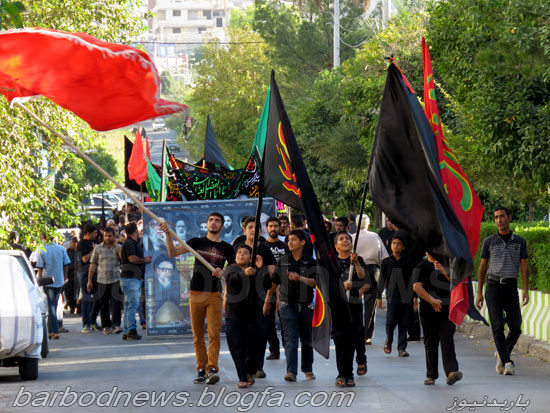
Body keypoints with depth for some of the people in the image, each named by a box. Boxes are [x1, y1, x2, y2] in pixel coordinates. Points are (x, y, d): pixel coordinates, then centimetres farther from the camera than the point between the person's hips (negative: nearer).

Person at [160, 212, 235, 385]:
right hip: (196, 293, 1)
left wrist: (223, 272, -7)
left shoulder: (226, 248, 8)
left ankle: (212, 369, -16)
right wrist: (168, 235, -15)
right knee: (197, 335, 3)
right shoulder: (197, 242, 7)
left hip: (214, 294, -1)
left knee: (214, 333, -11)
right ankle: (201, 369, 9)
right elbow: (173, 253, -1)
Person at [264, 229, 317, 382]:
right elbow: (274, 282, 11)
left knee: (307, 339, 10)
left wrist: (300, 278, -26)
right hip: (287, 305, 0)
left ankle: (308, 369, 26)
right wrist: (267, 301, 13)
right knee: (290, 338, -11)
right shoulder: (283, 261, 4)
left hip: (306, 305, 0)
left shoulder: (310, 262, 0)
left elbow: (314, 282, -10)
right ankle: (291, 371, -18)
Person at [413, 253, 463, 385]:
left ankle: (451, 372, -22)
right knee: (430, 343, 6)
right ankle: (431, 374, 14)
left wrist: (444, 271, -13)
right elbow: (417, 286, -9)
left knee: (447, 341, -11)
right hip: (428, 311, 0)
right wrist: (432, 301, -18)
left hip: (447, 310, 0)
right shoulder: (421, 267, 4)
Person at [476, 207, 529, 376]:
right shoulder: (489, 241, 4)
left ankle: (501, 354, 29)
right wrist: (479, 292, 3)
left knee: (516, 328, 4)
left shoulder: (519, 241, 6)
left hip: (511, 288, 2)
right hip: (493, 287, -2)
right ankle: (507, 363, -17)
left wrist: (526, 290, -9)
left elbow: (524, 266, 3)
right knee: (497, 326, -13)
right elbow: (482, 267, 8)